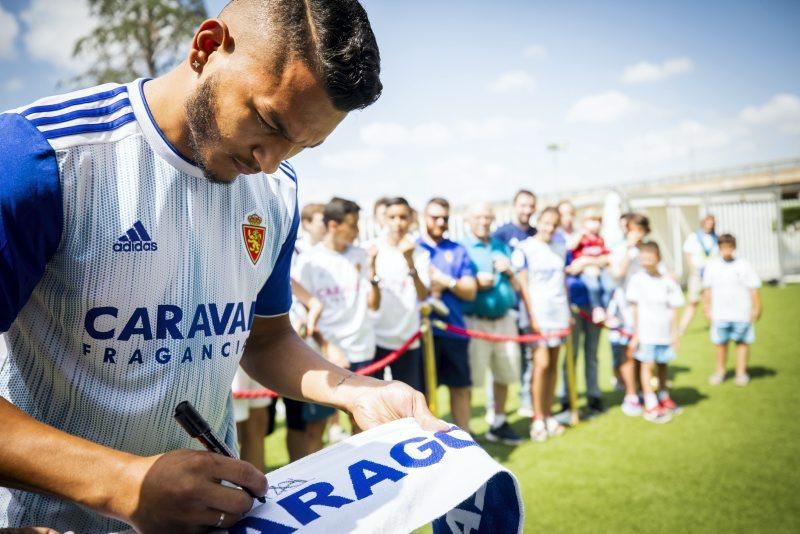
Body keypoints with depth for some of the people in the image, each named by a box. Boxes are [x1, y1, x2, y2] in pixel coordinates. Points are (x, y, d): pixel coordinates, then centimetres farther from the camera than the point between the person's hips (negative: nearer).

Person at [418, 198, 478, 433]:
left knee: (461, 387, 10)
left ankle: (464, 436, 22)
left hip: (454, 328, 3)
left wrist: (448, 282, -12)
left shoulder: (458, 250, 10)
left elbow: (470, 291, 4)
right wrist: (425, 289, -16)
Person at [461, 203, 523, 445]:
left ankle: (498, 424, 30)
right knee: (469, 379, -7)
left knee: (504, 374, 14)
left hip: (504, 320, 6)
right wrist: (475, 282, -21)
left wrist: (509, 272, -4)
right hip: (475, 322, -6)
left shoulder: (503, 247, 14)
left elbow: (517, 287, 16)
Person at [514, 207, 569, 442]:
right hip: (539, 313, -5)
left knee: (553, 365, 7)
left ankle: (548, 415, 15)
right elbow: (523, 283, -6)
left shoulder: (560, 248, 12)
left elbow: (564, 281, 15)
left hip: (559, 313, 5)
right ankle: (537, 419, -2)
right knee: (542, 363, -10)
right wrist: (532, 315, -10)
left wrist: (568, 312, 11)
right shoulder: (524, 248, -5)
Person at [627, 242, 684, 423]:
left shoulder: (668, 282, 2)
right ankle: (651, 406, 1)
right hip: (646, 332, -3)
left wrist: (674, 333, 6)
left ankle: (663, 398, 32)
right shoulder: (637, 279, -4)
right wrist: (636, 333, -2)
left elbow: (673, 309, 7)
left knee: (662, 365, 14)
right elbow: (634, 308, -2)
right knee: (647, 365, -4)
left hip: (664, 332, 3)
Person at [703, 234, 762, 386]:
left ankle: (741, 373, 17)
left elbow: (754, 289, 1)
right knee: (720, 343, 7)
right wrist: (707, 309, 10)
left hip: (742, 313, -1)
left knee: (742, 342, 5)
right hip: (719, 314, 1)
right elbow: (707, 289, 10)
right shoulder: (712, 266, 4)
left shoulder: (744, 266, -2)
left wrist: (756, 309, -1)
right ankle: (720, 371, 23)